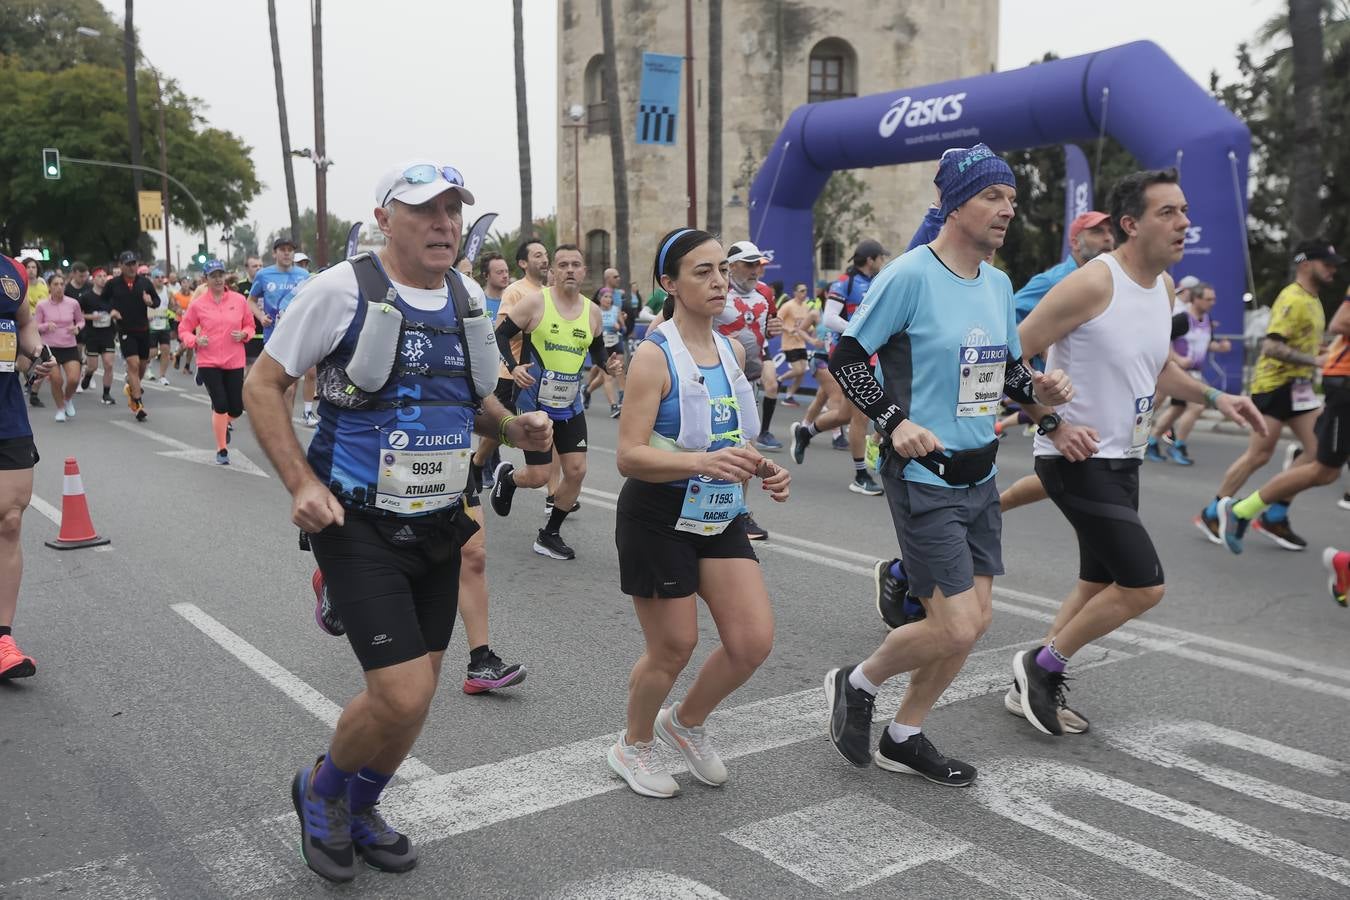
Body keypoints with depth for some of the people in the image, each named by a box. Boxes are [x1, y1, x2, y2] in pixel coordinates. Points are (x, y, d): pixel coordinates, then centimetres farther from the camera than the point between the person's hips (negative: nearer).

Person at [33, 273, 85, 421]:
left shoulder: (73, 303, -2)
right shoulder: (42, 305, -5)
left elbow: (81, 320, 12)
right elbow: (36, 327, 2)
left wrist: (77, 327, -10)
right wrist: (47, 325, -18)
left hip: (70, 347, 1)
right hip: (50, 348, -1)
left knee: (73, 380, -13)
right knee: (57, 381, -4)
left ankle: (68, 399, 22)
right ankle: (60, 409, 21)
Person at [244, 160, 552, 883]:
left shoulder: (468, 300, 6)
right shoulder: (341, 289, -11)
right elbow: (262, 385, -6)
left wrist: (513, 427, -2)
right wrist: (300, 482, -17)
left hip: (440, 525, 6)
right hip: (359, 525, -6)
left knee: (416, 691, 13)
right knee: (402, 697, -13)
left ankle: (359, 810, 40)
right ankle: (320, 789, 20)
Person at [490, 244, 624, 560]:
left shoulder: (592, 311, 3)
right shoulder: (535, 302, -10)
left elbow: (597, 348, 18)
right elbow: (501, 334, -5)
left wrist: (609, 363, -4)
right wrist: (513, 367, -21)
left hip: (571, 406, 5)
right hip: (535, 404, -5)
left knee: (576, 471, 0)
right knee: (539, 476, -4)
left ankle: (549, 535, 19)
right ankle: (506, 476, 34)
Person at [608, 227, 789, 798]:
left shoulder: (732, 350, 6)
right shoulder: (654, 356, -16)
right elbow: (629, 457, -22)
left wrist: (762, 470, -1)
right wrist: (702, 461, -36)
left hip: (718, 517, 7)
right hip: (659, 520, -6)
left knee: (754, 641, 2)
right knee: (674, 649, 4)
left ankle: (686, 722, 30)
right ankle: (633, 746, 33)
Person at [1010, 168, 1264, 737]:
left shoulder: (1164, 286, 9)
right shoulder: (1092, 283, -18)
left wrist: (1214, 398, 11)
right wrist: (1053, 424, -20)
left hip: (1122, 459, 9)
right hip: (1077, 458, -9)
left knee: (1100, 585, 15)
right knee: (1145, 584, -12)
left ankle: (1035, 687, 29)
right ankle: (1041, 666, 7)